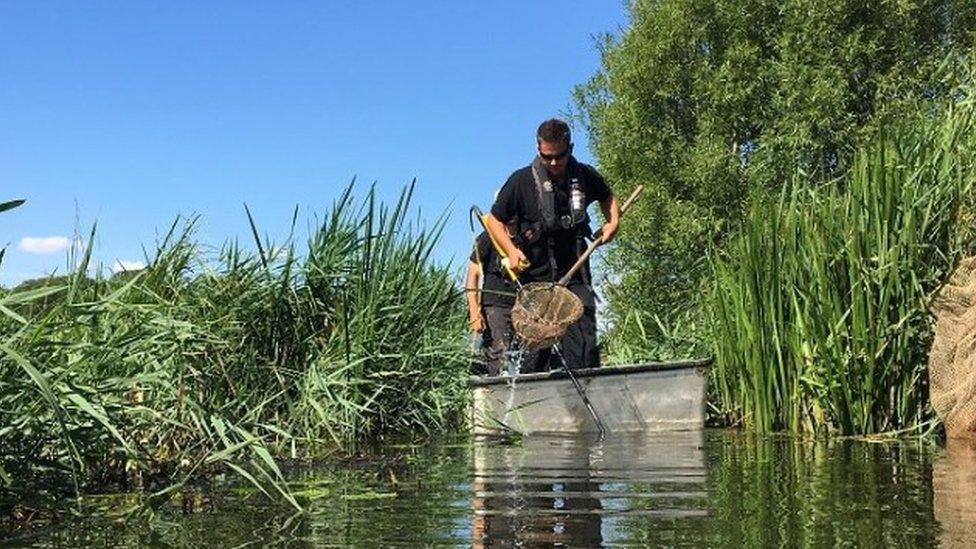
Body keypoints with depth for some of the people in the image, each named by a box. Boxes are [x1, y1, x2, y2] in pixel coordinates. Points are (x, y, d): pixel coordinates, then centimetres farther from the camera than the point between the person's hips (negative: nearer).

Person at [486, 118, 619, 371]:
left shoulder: (585, 176, 3)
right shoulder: (522, 180, -6)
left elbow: (608, 197, 26)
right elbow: (494, 220, 3)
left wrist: (613, 222, 7)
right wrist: (511, 250, -11)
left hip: (575, 273, 2)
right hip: (535, 277, -2)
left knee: (583, 341, -3)